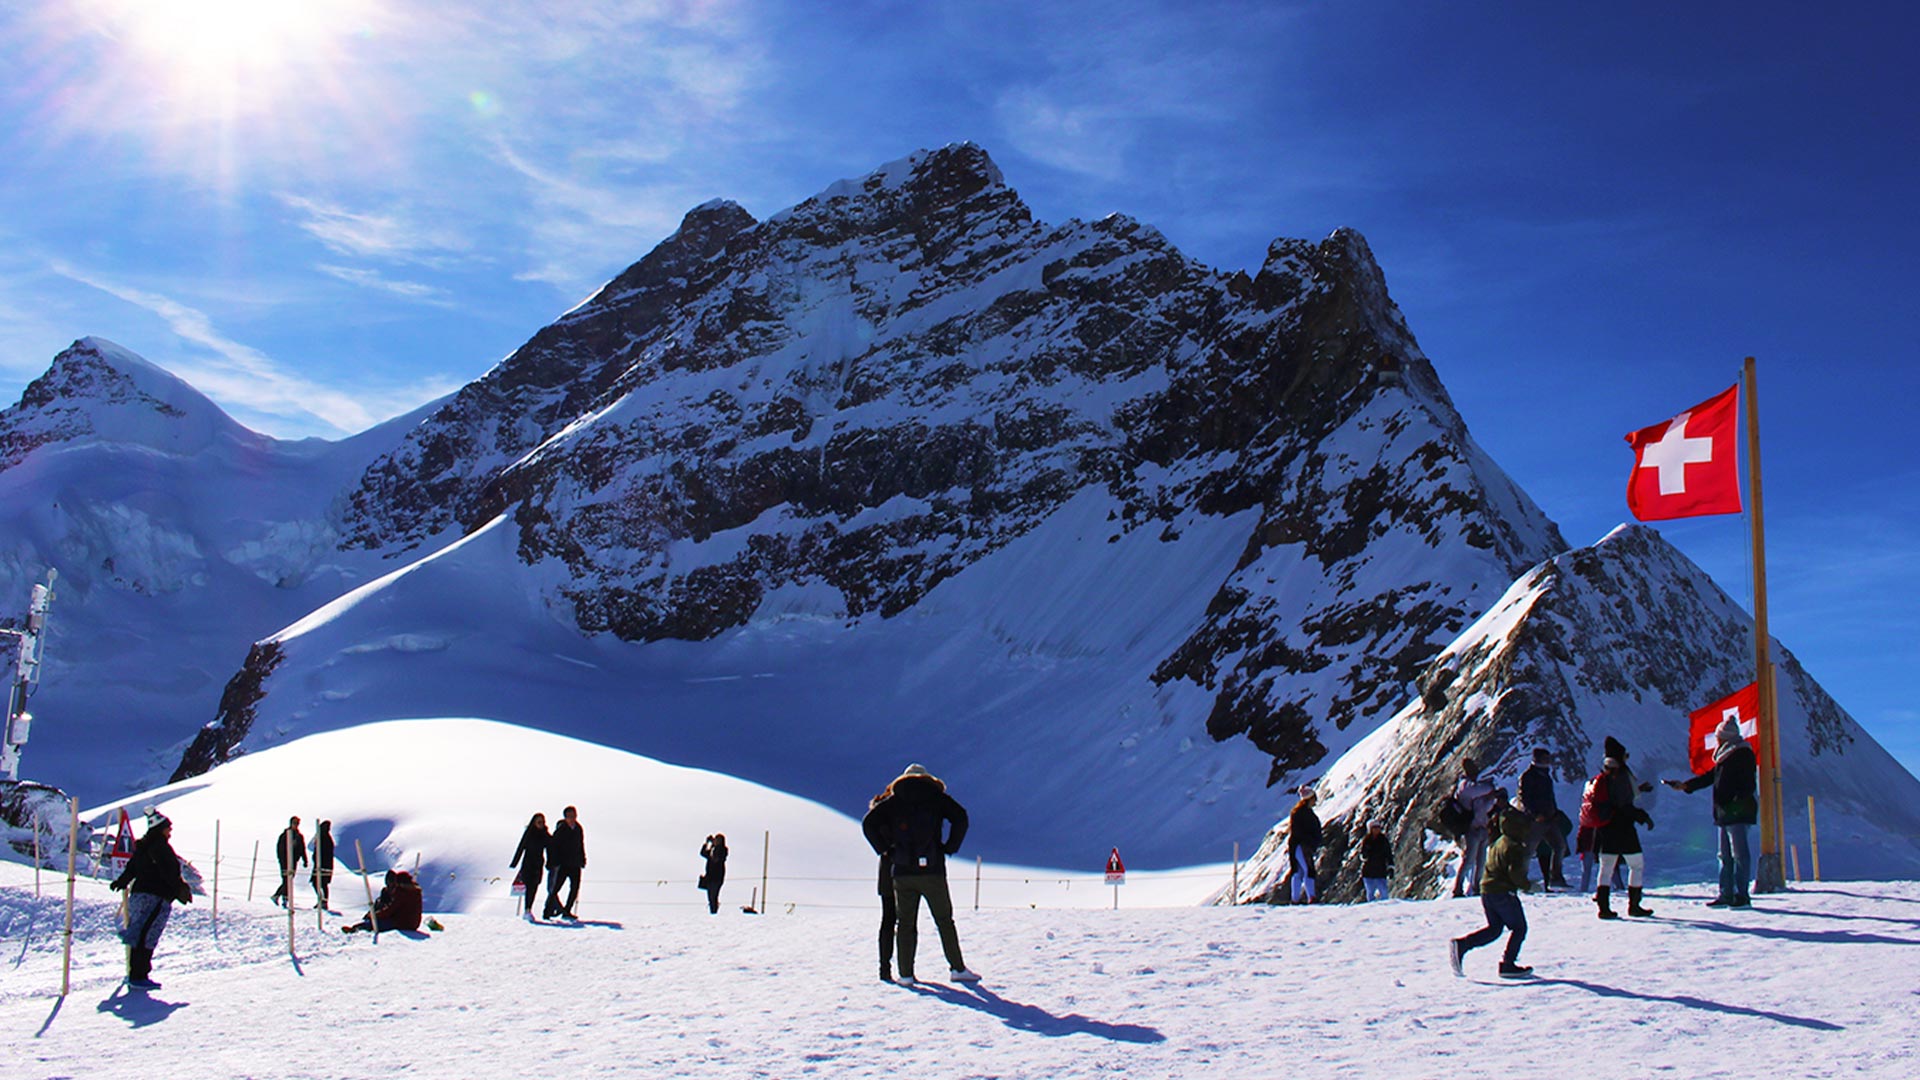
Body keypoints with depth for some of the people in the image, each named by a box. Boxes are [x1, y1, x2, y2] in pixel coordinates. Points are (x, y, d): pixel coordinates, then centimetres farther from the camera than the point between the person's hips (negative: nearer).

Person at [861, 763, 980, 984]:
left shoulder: (894, 800, 9)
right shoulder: (936, 797, 6)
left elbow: (868, 824, -1)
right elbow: (960, 818, -8)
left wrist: (884, 850, 3)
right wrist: (949, 847, -2)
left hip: (902, 873, 1)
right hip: (932, 871, -1)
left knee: (905, 923, 7)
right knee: (944, 921, 8)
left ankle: (905, 973, 4)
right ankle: (957, 969, 7)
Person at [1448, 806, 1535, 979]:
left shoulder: (1499, 843, 17)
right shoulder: (1514, 848, -14)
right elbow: (1515, 871, -24)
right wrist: (1527, 885, -10)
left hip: (1487, 890, 9)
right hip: (1503, 893, -9)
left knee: (1494, 928, 14)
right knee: (1519, 927, 4)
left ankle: (1460, 945, -1)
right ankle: (1508, 964, 2)